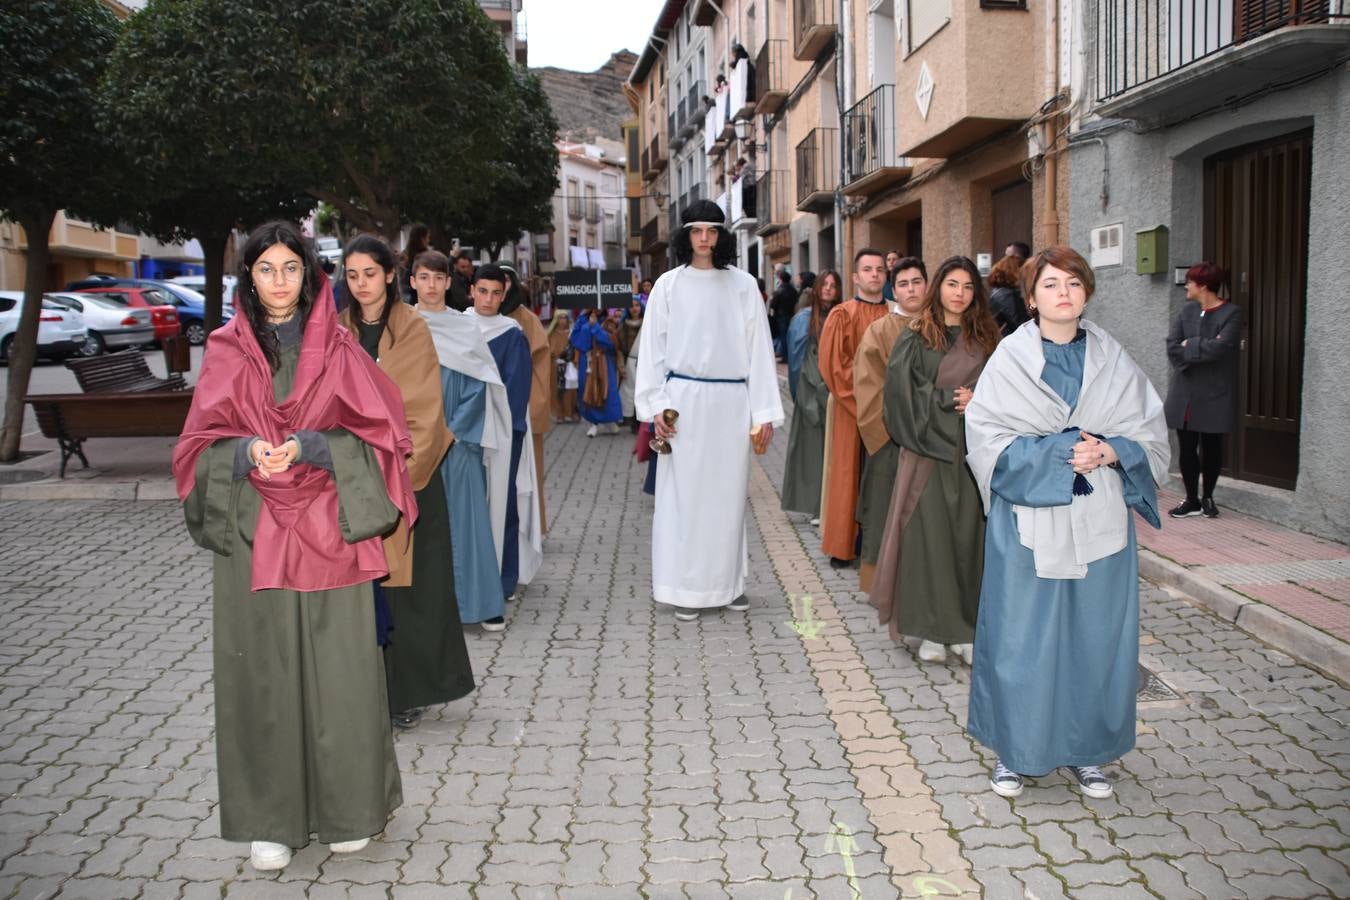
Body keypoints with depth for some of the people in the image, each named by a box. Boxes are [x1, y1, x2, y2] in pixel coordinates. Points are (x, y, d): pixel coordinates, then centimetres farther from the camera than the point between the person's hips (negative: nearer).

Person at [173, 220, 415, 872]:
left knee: (337, 667, 1)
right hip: (252, 533, 1)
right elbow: (200, 444, 5)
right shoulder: (226, 353, 7)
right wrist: (248, 452, -16)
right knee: (263, 671, 3)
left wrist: (309, 446, -14)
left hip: (328, 530, 0)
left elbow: (377, 433, 1)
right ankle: (272, 817, 16)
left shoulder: (337, 350, 5)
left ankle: (348, 808, 17)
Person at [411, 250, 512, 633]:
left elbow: (479, 385, 1)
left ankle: (483, 603, 6)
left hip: (458, 441, 0)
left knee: (467, 518, 0)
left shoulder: (465, 328, 5)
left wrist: (452, 431, -8)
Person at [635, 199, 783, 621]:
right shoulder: (669, 285, 3)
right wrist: (655, 405, -5)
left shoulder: (743, 284, 4)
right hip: (684, 399, -1)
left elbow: (758, 348, 3)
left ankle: (728, 581, 19)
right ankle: (683, 587, 9)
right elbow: (653, 348, 3)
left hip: (732, 402, 1)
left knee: (729, 491, 7)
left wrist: (764, 412, -1)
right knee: (683, 493, 2)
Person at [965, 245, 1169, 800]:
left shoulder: (1112, 360, 7)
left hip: (1100, 522, 3)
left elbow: (1151, 432, 8)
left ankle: (1085, 751, 24)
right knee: (1022, 638, 2)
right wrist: (1059, 452, -16)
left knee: (1096, 638, 8)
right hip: (1029, 519, -3)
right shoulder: (1010, 359, -2)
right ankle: (1015, 750, 18)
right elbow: (986, 437, -8)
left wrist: (1110, 452, -12)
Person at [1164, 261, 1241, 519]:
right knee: (1186, 448, 5)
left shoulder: (1231, 313, -6)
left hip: (1214, 396, -3)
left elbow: (1220, 348, -21)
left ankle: (1207, 497, 25)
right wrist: (1203, 348, -15)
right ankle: (1191, 500, 17)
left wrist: (1190, 346, -9)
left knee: (1211, 448, 9)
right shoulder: (1187, 311, 7)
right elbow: (1172, 347, -4)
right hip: (1184, 394, 4)